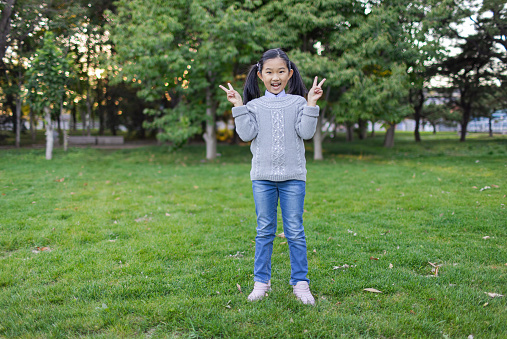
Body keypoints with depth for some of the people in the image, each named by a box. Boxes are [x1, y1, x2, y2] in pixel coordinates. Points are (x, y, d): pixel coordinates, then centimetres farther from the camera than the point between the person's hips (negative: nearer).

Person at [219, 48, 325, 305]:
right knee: (264, 231, 9)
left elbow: (306, 132, -5)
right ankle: (261, 281, 19)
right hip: (262, 177, 1)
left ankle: (300, 282, 14)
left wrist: (311, 104, -10)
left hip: (293, 176, -1)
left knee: (295, 231, 3)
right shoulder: (254, 106, 7)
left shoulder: (298, 103, 5)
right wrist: (238, 107, -8)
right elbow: (247, 134, -5)